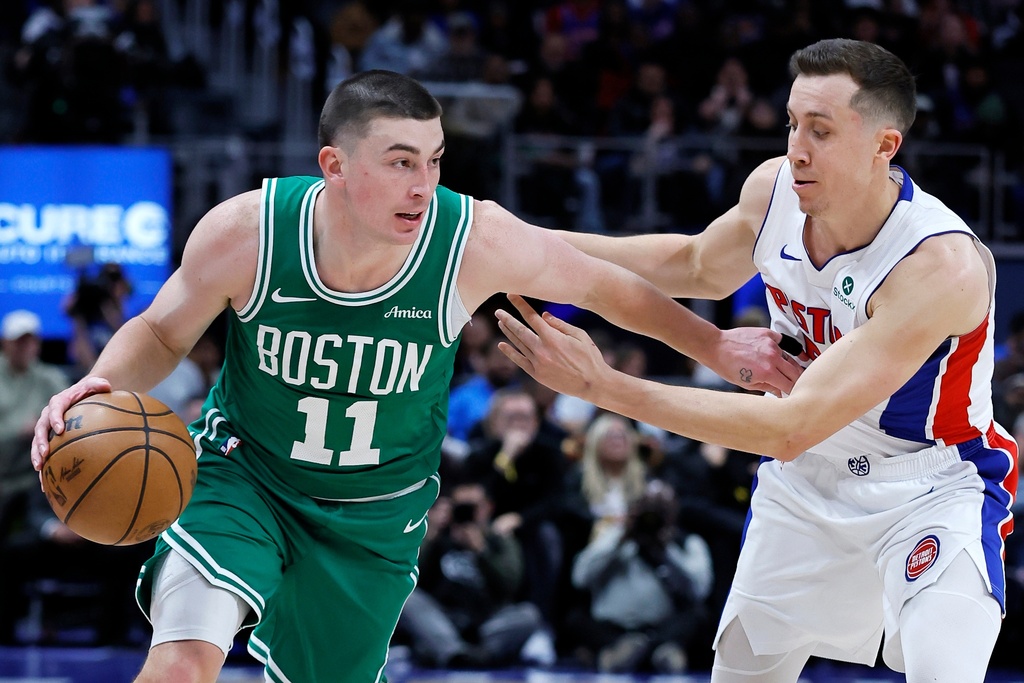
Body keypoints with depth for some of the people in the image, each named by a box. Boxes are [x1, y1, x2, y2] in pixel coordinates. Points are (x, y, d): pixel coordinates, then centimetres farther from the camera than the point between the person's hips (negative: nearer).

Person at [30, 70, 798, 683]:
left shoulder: (476, 241, -24)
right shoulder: (245, 233, -24)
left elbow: (607, 286, -4)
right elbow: (162, 333, -5)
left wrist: (715, 345, 2)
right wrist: (100, 386, -25)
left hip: (374, 513, 2)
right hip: (242, 473, -2)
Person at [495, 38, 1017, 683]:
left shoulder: (944, 267, -36)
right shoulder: (773, 189, -15)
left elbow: (792, 429, -37)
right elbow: (698, 266, 12)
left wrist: (601, 386, -38)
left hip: (933, 484, -6)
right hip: (809, 481, 6)